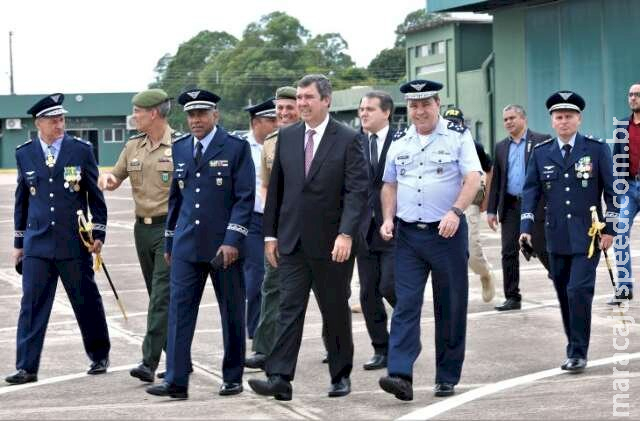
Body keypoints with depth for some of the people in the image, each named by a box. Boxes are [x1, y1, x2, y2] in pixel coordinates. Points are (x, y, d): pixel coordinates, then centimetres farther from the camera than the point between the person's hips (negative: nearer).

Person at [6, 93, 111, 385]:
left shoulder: (81, 150, 0)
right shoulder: (24, 154, 6)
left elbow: (95, 195, 4)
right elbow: (22, 200, 12)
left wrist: (98, 234, -1)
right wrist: (19, 242, 12)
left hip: (74, 242, -1)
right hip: (37, 243, 1)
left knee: (87, 302, 8)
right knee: (32, 305, -3)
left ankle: (99, 357, 25)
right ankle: (26, 367, 0)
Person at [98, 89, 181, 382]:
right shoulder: (133, 146, 11)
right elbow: (115, 179, 18)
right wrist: (107, 178, -6)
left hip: (171, 228, -7)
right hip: (142, 227, 7)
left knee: (162, 296, -11)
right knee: (160, 296, 12)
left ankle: (149, 362, -14)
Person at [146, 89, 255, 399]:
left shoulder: (236, 148, -4)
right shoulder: (179, 149, 11)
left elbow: (245, 198, -8)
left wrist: (233, 240, -17)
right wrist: (169, 241, 16)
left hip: (224, 245, -4)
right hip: (187, 245, 4)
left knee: (231, 313, 6)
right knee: (179, 309, -3)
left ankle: (232, 378, 17)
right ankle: (176, 381, -4)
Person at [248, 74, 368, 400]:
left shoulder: (347, 140, -5)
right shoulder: (287, 137, 8)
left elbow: (357, 190, -11)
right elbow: (275, 188, 12)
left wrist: (346, 233, -21)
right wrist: (271, 233, 8)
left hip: (331, 243, -3)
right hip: (292, 240, 3)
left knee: (336, 311, 8)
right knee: (289, 308, -3)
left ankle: (341, 376, 21)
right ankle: (279, 378, -8)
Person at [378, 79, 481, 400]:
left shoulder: (458, 137, -1)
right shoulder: (399, 144, 12)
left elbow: (473, 179, -10)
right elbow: (389, 185, 19)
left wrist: (455, 211, -25)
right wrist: (388, 219, 3)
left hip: (447, 232, -3)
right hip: (408, 234, 3)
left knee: (450, 308, 4)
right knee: (405, 304, -7)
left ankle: (447, 378, 14)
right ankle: (400, 376, -15)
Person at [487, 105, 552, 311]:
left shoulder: (542, 141, -1)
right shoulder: (501, 147, 13)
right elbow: (496, 181, 15)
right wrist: (491, 210, 9)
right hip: (510, 206, 4)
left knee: (543, 249, 0)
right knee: (509, 253, 1)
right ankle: (512, 298, 7)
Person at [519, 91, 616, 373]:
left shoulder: (597, 149, 0)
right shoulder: (540, 153, 7)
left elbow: (612, 191, 1)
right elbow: (530, 191, 4)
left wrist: (609, 229, -5)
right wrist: (526, 228, -8)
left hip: (588, 236, -3)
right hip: (557, 238, 3)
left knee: (579, 291, -12)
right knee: (564, 296, 8)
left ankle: (578, 353, -5)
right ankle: (575, 347, 21)